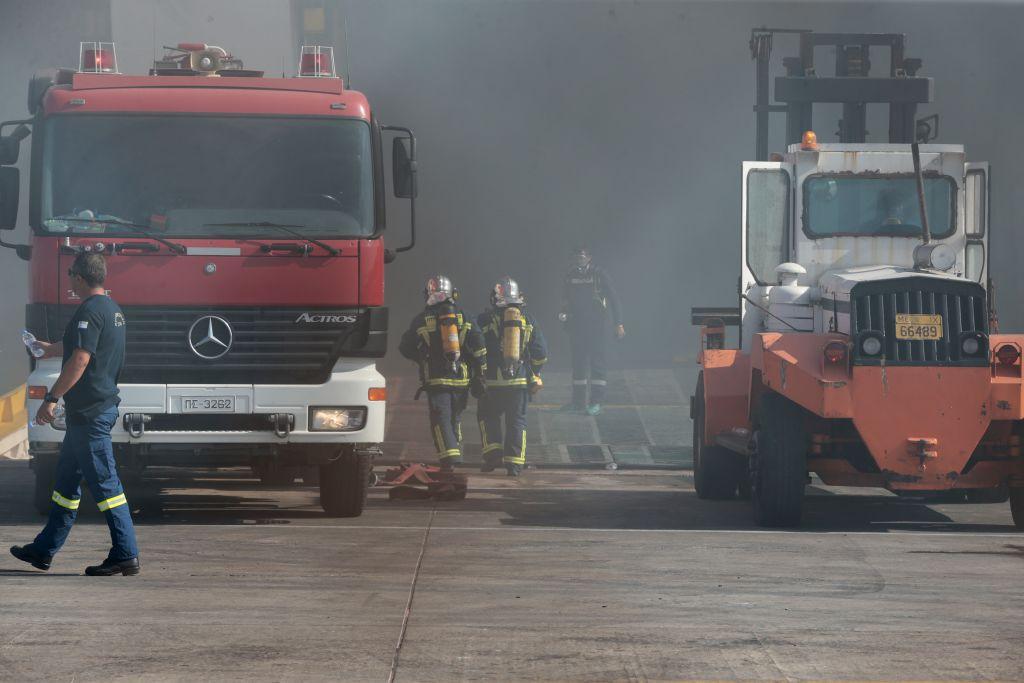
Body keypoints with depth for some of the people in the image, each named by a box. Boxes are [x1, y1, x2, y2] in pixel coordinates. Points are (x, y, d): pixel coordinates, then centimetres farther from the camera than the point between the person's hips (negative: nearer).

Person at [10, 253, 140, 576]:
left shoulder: (90, 312, -17)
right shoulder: (112, 309, 15)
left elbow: (80, 360, -25)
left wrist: (51, 398, -22)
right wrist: (50, 349, 49)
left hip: (90, 412, -10)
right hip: (102, 404, 10)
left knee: (104, 482, -8)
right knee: (67, 480, 16)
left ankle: (125, 555, -9)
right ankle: (44, 549, 24)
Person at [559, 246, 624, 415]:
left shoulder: (599, 274, -4)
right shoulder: (571, 276, 8)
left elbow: (613, 298, -3)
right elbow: (566, 300, 19)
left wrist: (618, 324, -7)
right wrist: (564, 314, -2)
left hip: (597, 325, -5)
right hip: (577, 325, 5)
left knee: (596, 360, -8)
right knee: (578, 362, 8)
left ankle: (596, 401, -7)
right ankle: (579, 400, 15)